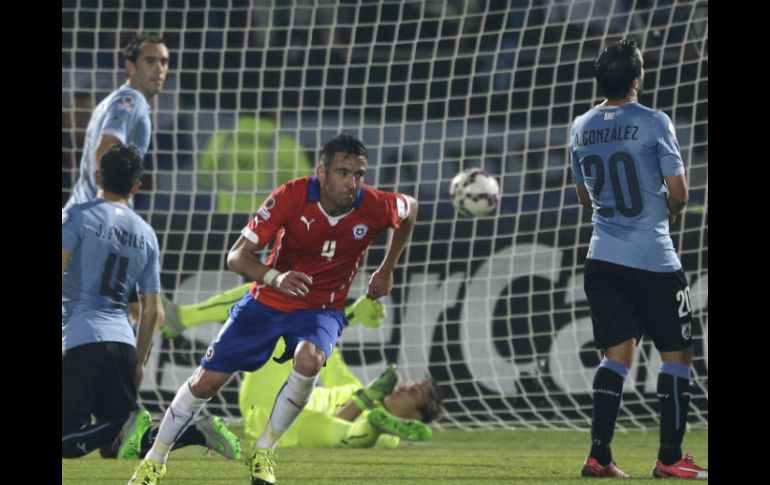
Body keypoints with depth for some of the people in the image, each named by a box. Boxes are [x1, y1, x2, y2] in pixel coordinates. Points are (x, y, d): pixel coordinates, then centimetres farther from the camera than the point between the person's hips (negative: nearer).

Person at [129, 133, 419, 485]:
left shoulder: (374, 207, -19)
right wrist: (275, 278, -41)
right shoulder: (291, 197, -24)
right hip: (267, 301, 0)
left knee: (309, 360, -34)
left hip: (322, 309, 0)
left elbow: (410, 209, 8)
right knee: (206, 381, 0)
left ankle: (263, 452, -13)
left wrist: (386, 270, 8)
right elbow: (237, 256, -21)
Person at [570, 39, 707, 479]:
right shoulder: (653, 123, -11)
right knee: (677, 354, 5)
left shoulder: (582, 128, 6)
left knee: (618, 354, 10)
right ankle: (670, 457, 4)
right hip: (654, 258, -5)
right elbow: (679, 192, -10)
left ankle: (599, 455, 0)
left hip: (604, 257, 5)